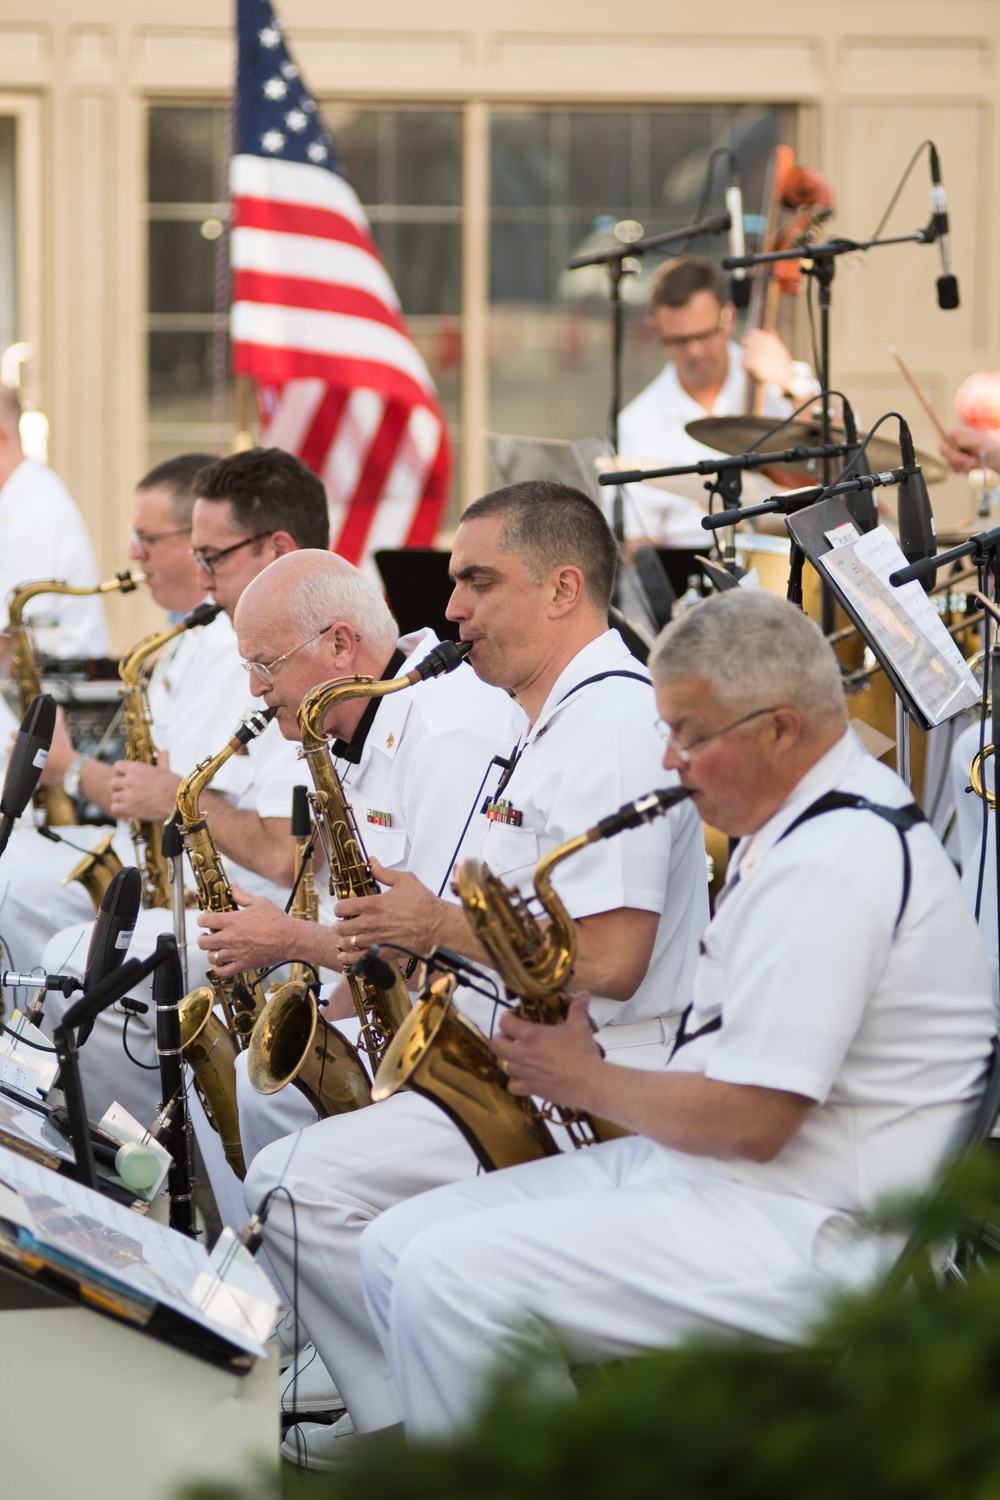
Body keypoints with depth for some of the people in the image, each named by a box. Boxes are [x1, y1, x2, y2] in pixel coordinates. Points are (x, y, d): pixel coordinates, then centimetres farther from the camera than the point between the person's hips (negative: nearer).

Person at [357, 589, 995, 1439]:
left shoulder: (834, 862, -19)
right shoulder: (797, 822, 16)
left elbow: (751, 1121, -24)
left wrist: (589, 1082, -7)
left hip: (808, 1237, -11)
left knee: (449, 1282, -22)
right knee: (397, 1250, 3)